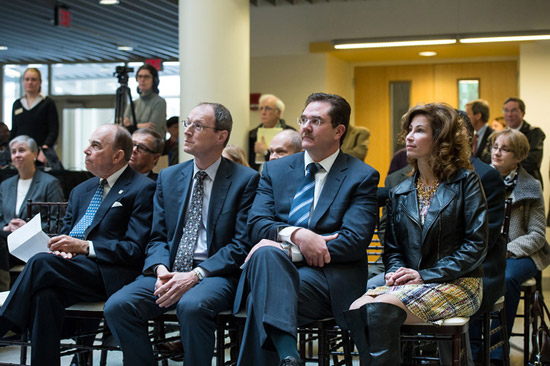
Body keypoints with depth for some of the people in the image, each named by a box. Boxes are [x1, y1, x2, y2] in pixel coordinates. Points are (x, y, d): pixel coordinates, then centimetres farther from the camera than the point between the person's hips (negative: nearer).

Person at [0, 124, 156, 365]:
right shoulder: (81, 191, 24)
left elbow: (136, 250, -9)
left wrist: (83, 247, -16)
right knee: (46, 294, -29)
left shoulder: (142, 189, -1)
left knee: (41, 263, -27)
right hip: (71, 269, 6)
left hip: (108, 276, -6)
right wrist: (60, 247, -2)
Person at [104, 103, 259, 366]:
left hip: (215, 273, -4)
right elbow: (157, 237, 15)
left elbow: (242, 244, -5)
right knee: (117, 305, -21)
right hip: (169, 270, 5)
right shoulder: (168, 177, 17)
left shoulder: (245, 180, 1)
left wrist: (196, 275, -17)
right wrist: (161, 269, -8)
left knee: (192, 305, -37)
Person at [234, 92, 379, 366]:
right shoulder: (275, 170, 18)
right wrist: (295, 234, -18)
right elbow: (256, 224, 5)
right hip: (274, 268, 3)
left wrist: (287, 251, -15)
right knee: (266, 253, -37)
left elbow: (354, 241, -7)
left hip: (329, 276, -3)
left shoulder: (362, 177, 6)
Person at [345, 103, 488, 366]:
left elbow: (476, 245, -6)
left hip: (456, 284, -5)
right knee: (356, 309, -27)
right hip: (409, 284, 5)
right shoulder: (400, 193, 17)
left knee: (381, 307, -31)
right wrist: (395, 272, -6)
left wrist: (425, 275, -13)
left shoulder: (465, 182, 1)